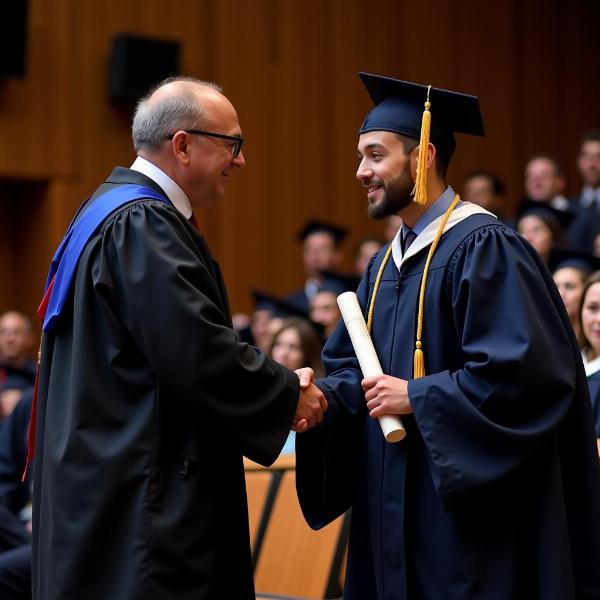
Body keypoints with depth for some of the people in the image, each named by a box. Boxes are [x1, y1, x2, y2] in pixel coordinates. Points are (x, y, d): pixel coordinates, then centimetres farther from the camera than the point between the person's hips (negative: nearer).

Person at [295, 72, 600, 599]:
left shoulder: (484, 248, -13)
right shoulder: (387, 263, 15)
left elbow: (524, 372, -22)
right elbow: (352, 364, 15)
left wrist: (416, 396, -17)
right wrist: (323, 395, -7)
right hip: (398, 509, 8)